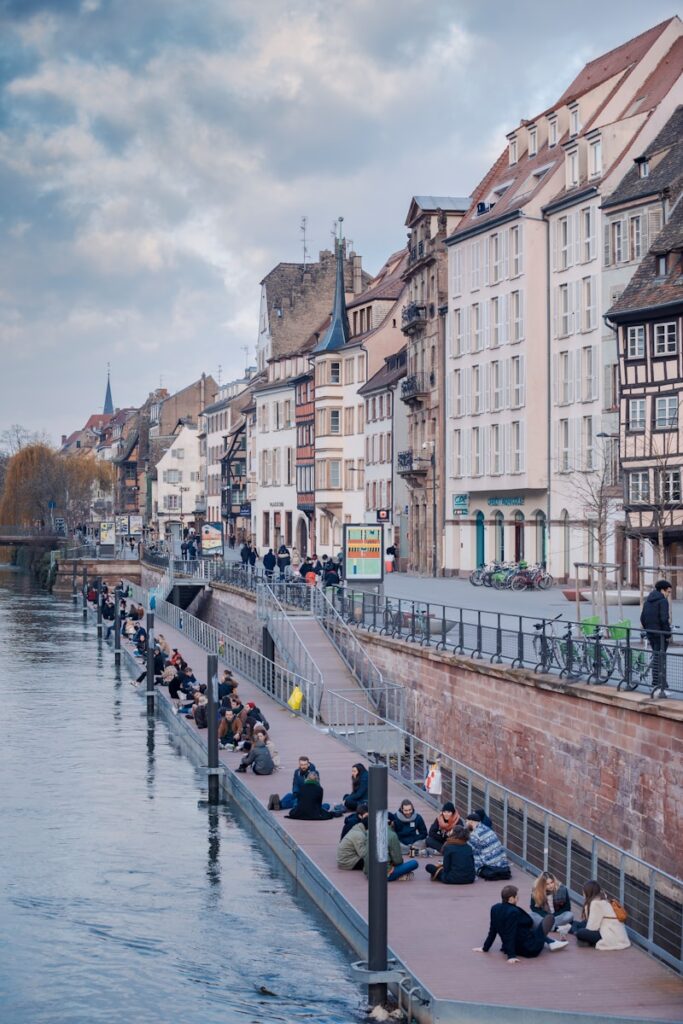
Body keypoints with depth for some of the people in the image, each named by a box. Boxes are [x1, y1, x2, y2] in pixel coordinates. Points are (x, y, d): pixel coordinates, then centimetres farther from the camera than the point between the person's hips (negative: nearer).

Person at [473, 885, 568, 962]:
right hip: (530, 949, -9)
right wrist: (511, 956, -29)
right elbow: (510, 935, -29)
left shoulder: (495, 908, -4)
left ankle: (551, 943, 31)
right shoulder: (513, 912, -28)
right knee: (549, 918, 3)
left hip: (517, 948, 9)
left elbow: (492, 931, 3)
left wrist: (485, 948, 12)